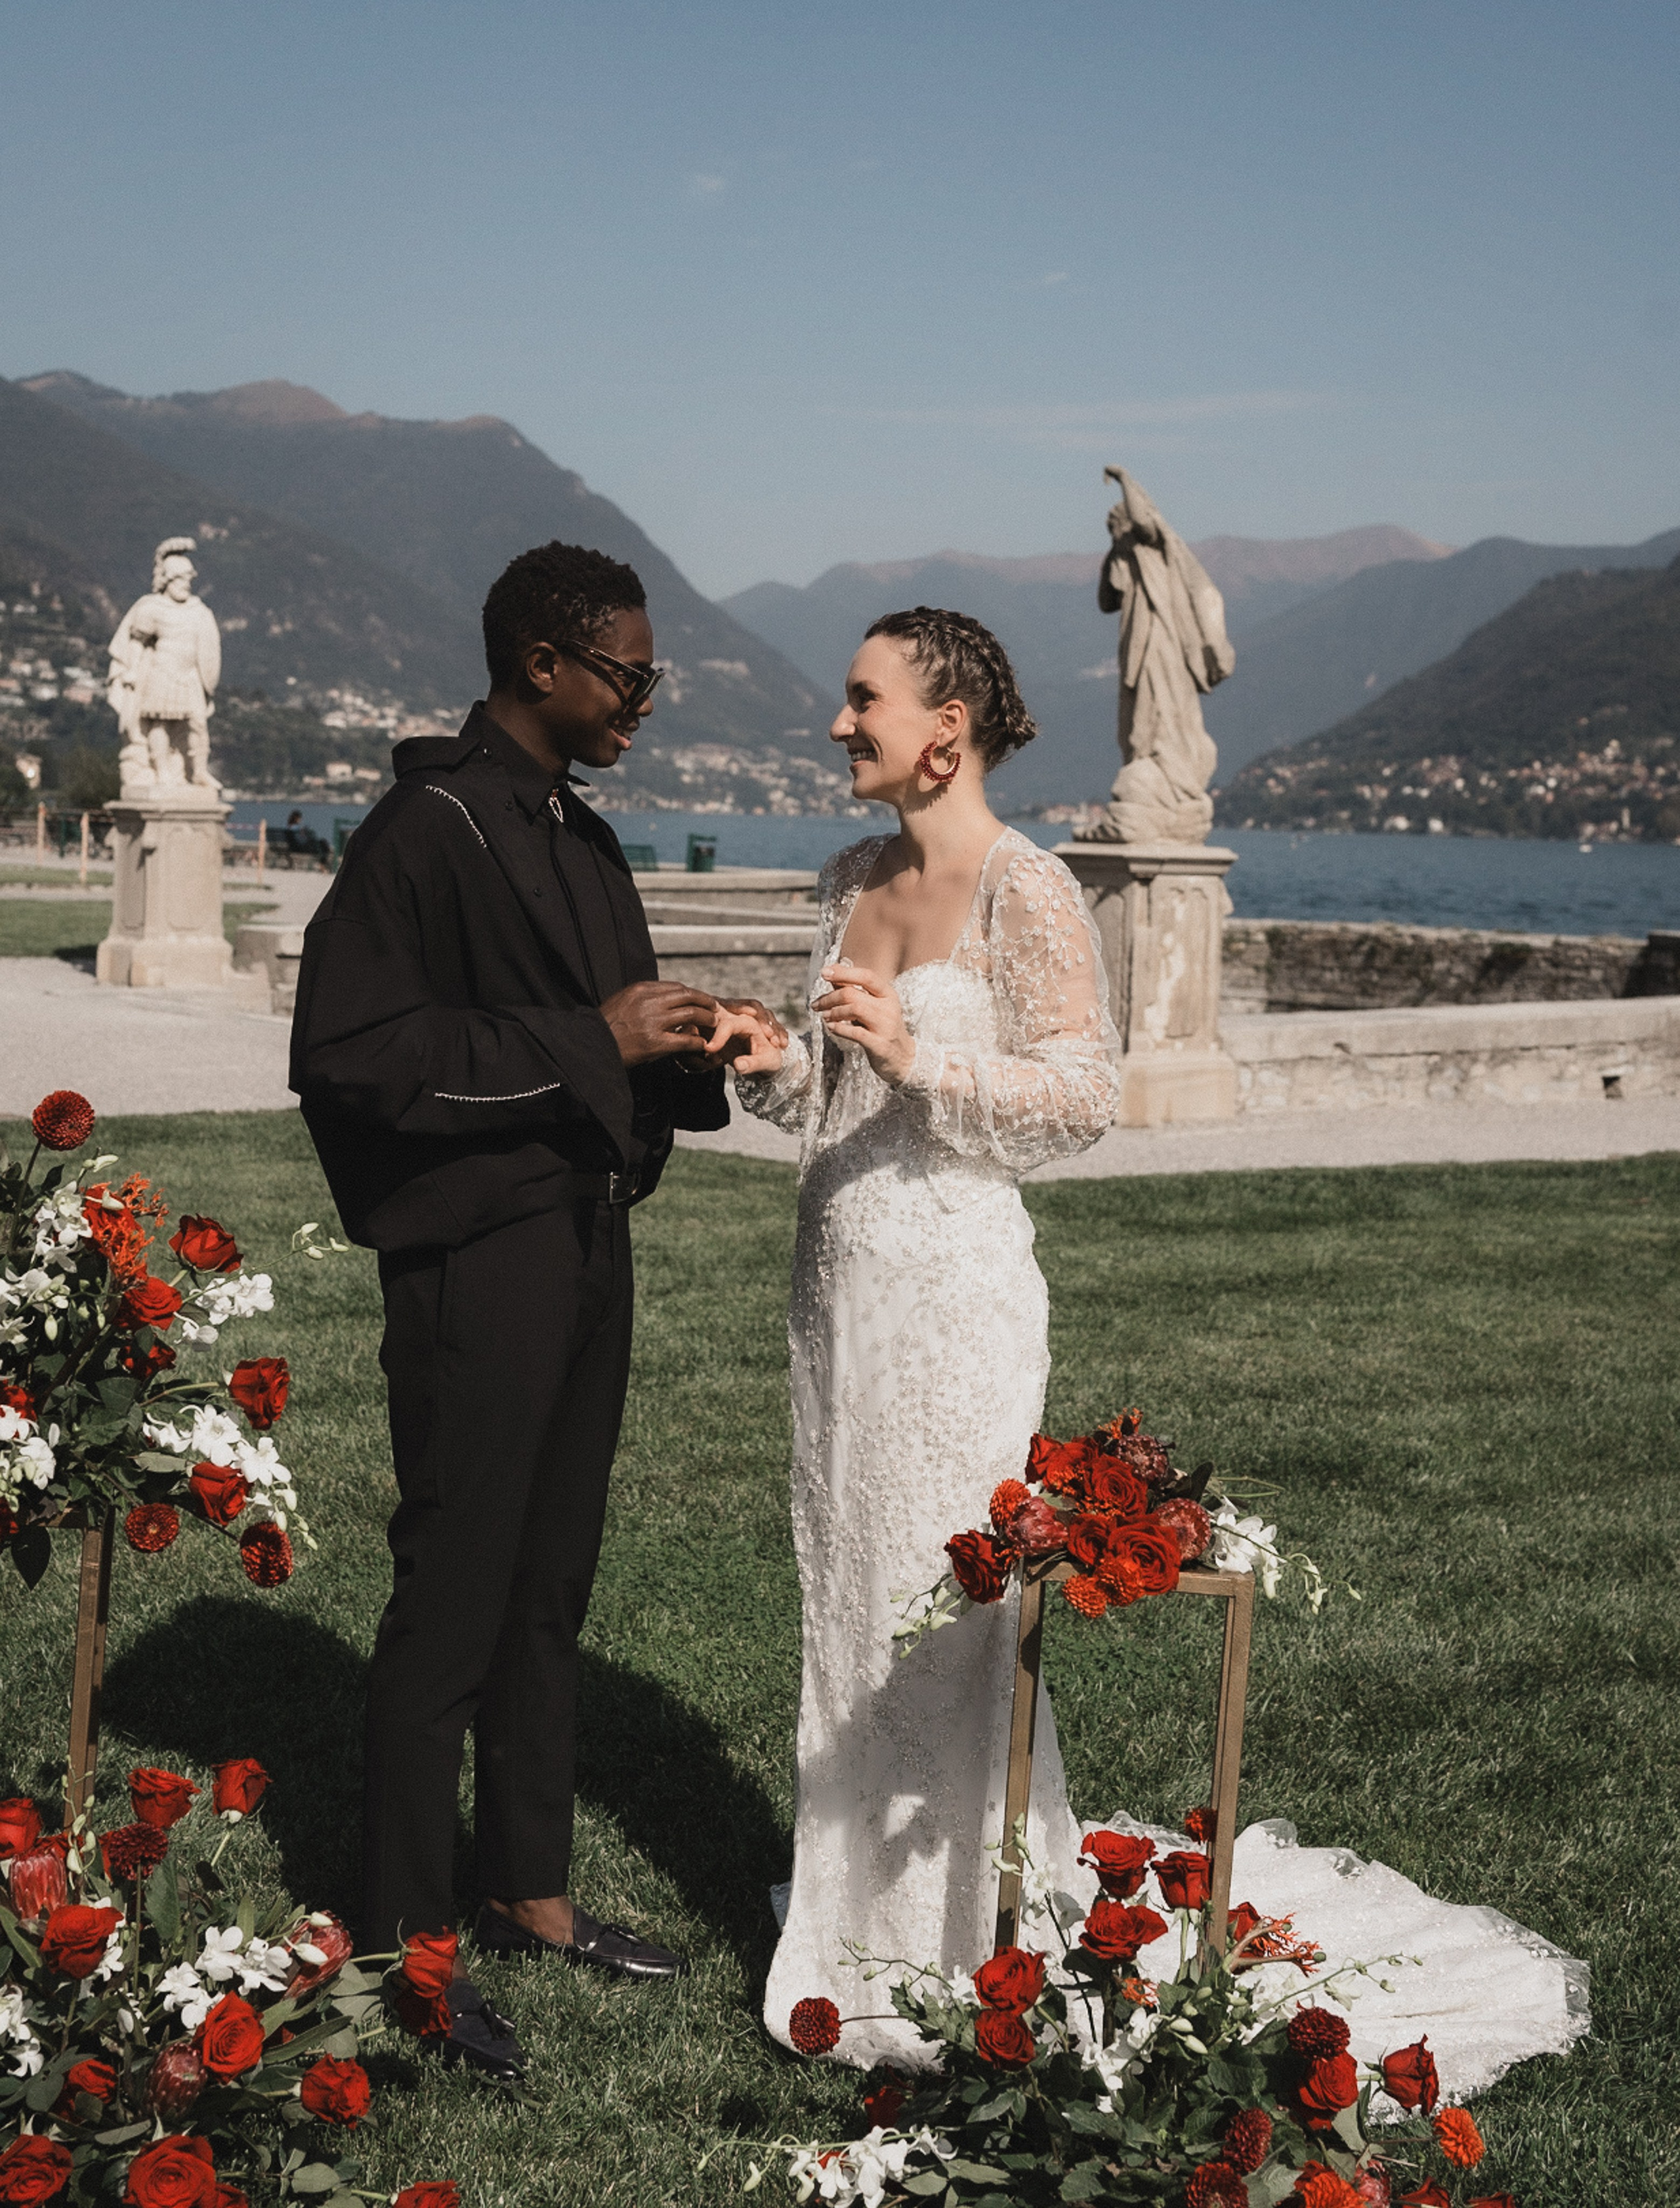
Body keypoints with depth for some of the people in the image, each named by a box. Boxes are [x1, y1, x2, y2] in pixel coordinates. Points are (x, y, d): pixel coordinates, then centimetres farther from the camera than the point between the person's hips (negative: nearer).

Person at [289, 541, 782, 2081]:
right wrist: (589, 1041, -20)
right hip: (478, 1255, -9)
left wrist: (688, 1043, 3)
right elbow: (352, 1051, -20)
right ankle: (405, 1939, 9)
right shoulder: (429, 828, -13)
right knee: (455, 1595, -2)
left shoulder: (579, 836, 15)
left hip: (588, 1242, 9)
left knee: (552, 1586, 16)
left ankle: (529, 1888, 29)